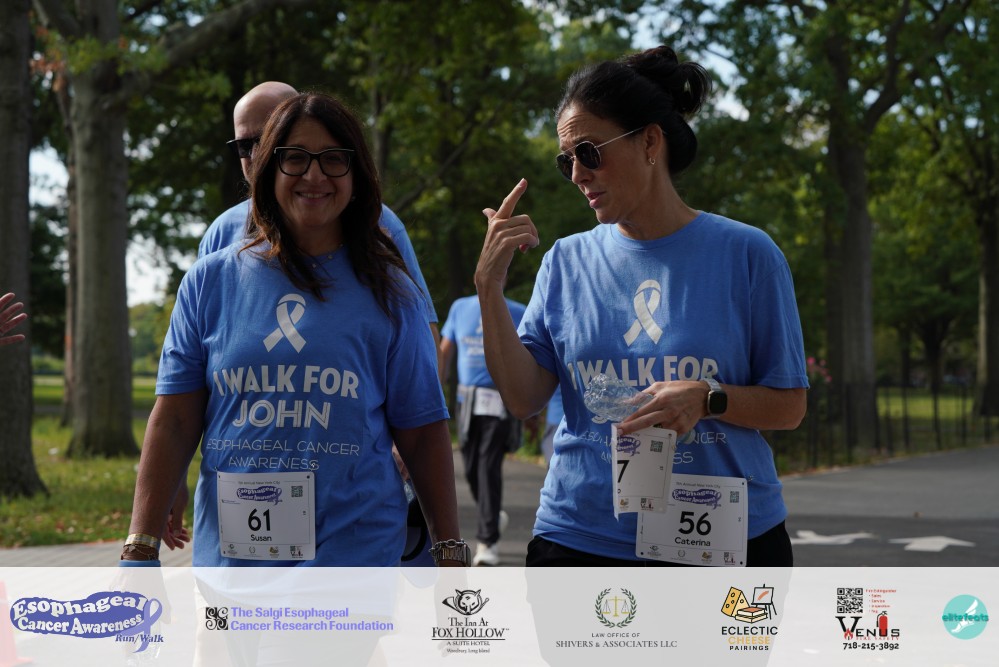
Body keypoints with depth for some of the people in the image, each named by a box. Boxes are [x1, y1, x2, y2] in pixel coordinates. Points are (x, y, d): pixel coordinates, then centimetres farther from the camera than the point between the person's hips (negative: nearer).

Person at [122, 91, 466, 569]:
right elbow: (173, 422, 4)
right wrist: (140, 549, -2)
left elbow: (422, 434, 4)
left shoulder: (387, 293, 5)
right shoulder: (211, 281, 6)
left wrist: (450, 552, 0)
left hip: (355, 554, -1)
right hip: (229, 554, 1)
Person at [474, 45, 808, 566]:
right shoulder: (566, 262, 6)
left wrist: (707, 399, -19)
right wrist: (489, 285, -11)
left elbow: (789, 405, -1)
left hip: (727, 539, -2)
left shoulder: (745, 253, -3)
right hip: (582, 538, 2)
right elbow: (524, 397, -2)